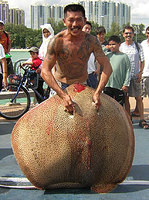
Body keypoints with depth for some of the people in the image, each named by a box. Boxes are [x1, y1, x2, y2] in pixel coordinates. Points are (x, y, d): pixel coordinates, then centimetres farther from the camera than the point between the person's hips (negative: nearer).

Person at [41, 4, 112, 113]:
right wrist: (64, 95, -40)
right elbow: (45, 71, -28)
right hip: (60, 85, -2)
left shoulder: (91, 41, -14)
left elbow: (107, 67, -17)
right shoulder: (58, 41, -22)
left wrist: (97, 93, -32)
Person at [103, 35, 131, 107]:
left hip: (120, 86, -3)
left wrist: (126, 84, -8)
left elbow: (128, 71, -4)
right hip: (107, 85, 3)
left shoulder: (124, 56, -1)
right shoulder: (107, 56, 7)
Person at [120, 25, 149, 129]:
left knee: (139, 98, -1)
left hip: (135, 75, -1)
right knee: (126, 98, 5)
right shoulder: (120, 47, 5)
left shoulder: (138, 46, 5)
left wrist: (140, 72, -7)